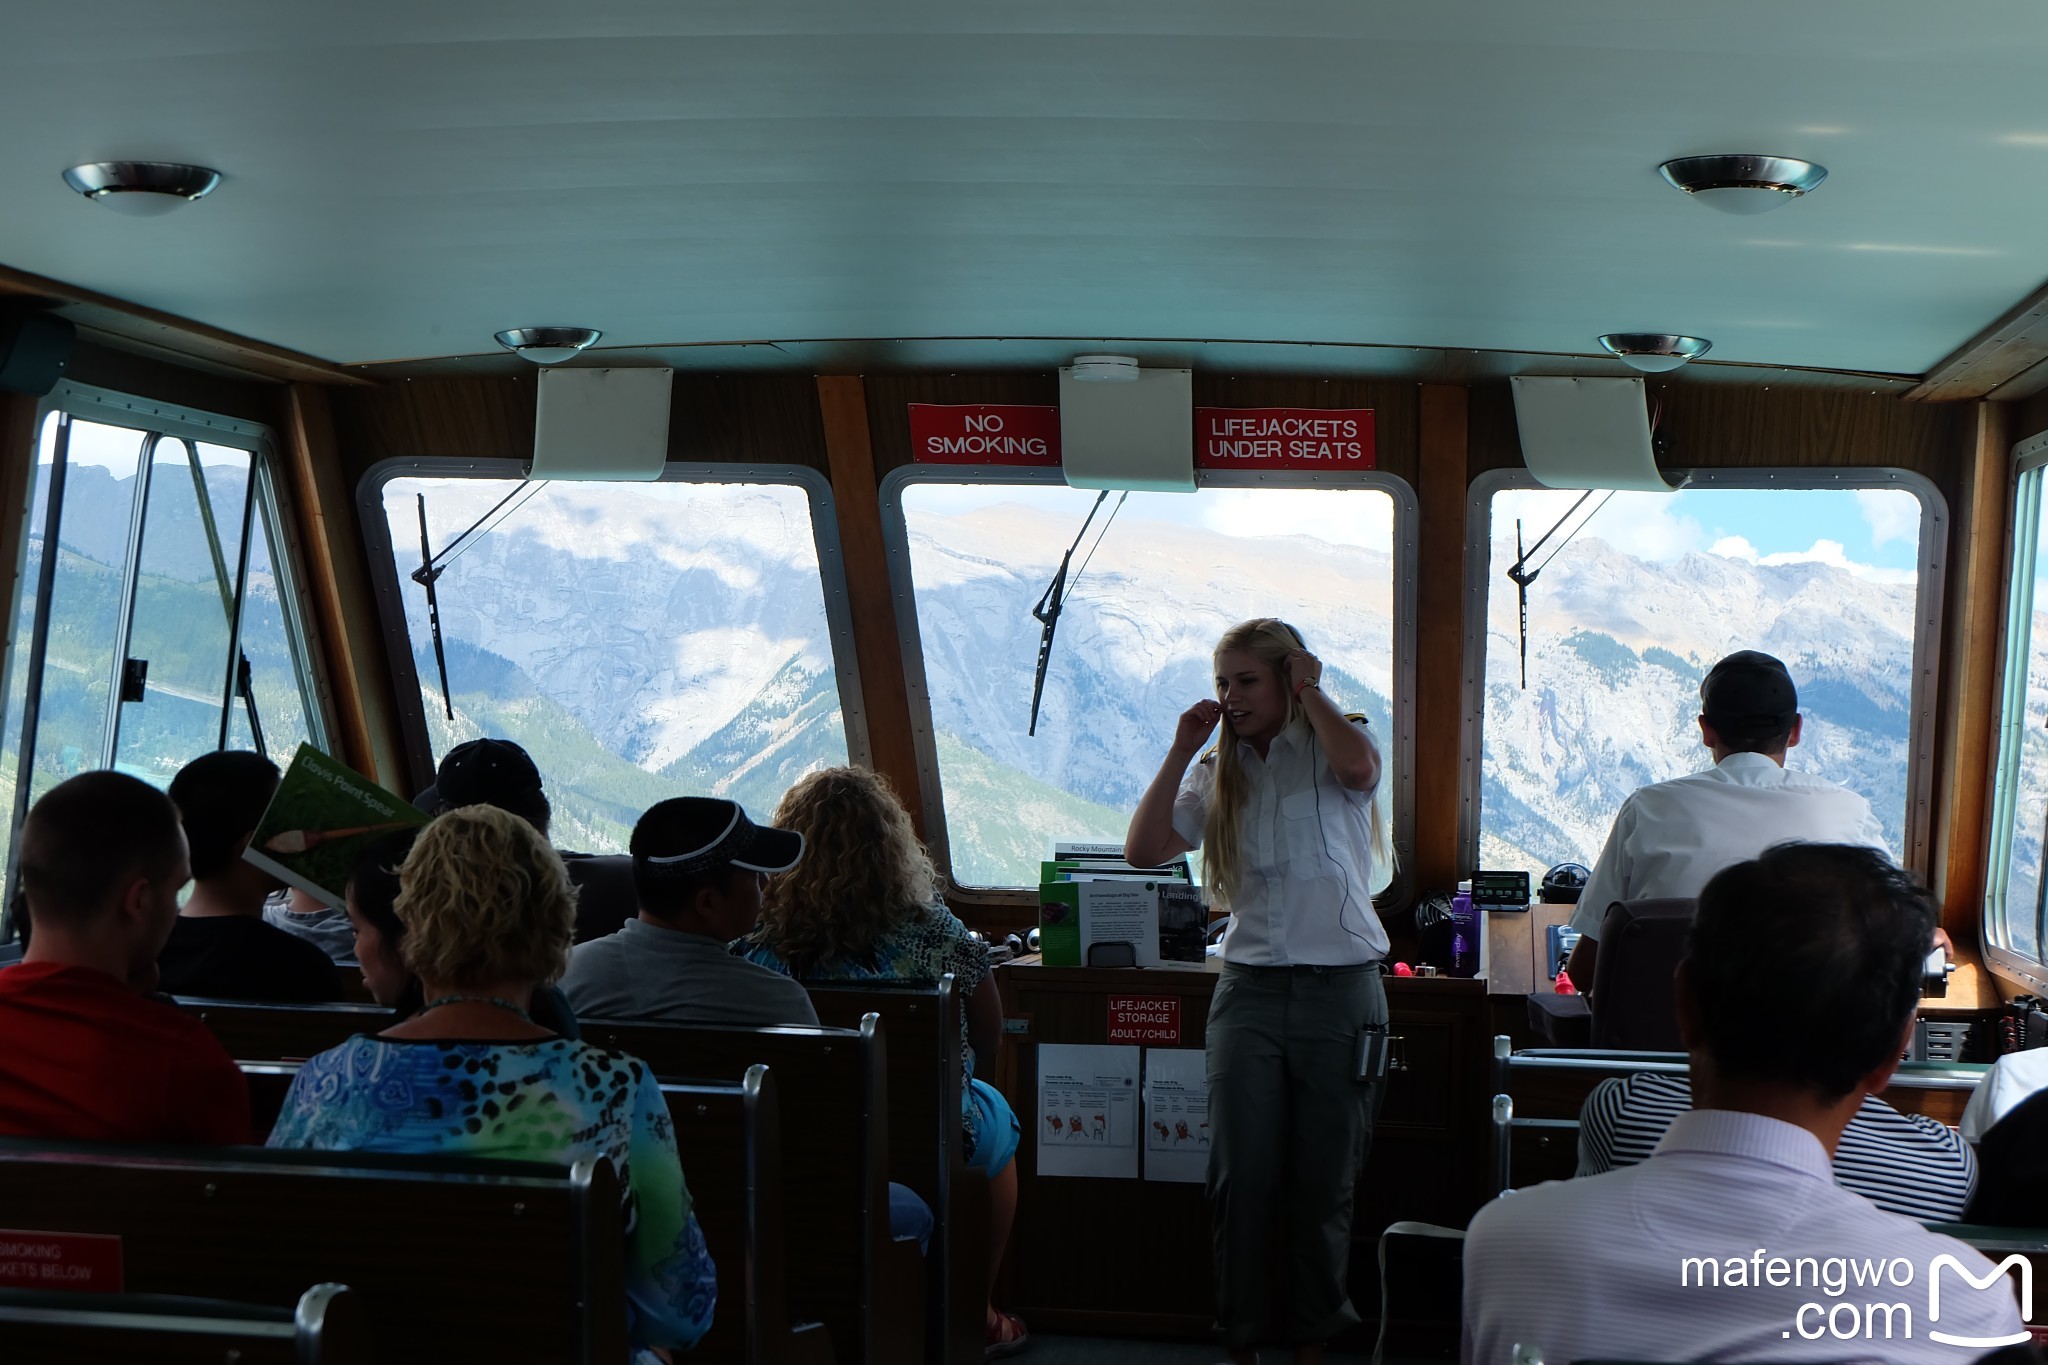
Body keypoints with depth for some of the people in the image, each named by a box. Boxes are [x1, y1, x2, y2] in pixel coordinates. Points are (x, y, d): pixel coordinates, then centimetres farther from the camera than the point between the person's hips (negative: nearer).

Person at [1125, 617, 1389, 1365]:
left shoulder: (1333, 747, 2)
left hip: (1340, 989, -2)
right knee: (1241, 1176, 0)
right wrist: (1181, 751, -2)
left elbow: (1358, 763, -24)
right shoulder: (1217, 774, 12)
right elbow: (1143, 849, 1)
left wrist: (1310, 691, -13)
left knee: (1323, 1182, 7)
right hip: (1250, 988, 3)